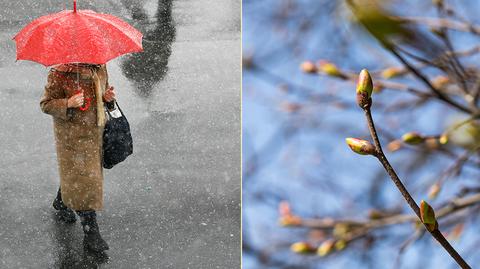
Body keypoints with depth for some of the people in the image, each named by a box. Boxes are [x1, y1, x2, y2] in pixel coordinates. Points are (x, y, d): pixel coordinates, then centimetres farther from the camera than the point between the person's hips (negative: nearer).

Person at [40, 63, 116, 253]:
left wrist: (108, 98, -7)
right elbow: (45, 104, -12)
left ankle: (61, 203, 52)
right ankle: (91, 234, 1)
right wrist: (68, 104, -30)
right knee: (83, 182, -5)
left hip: (96, 133, 6)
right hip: (72, 136, -6)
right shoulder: (60, 73, -18)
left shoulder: (100, 68, 0)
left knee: (72, 172, 23)